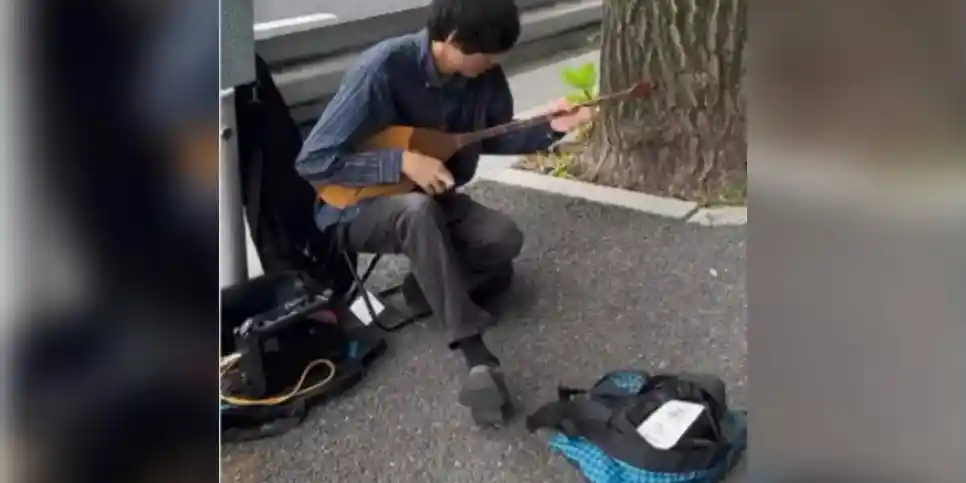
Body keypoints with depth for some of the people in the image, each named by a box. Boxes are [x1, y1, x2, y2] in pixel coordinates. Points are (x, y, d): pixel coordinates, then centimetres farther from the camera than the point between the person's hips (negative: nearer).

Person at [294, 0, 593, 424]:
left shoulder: (484, 74, -9)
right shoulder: (383, 68, -27)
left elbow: (494, 139, 9)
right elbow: (312, 161, -26)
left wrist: (551, 129, -7)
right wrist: (402, 161, -30)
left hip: (435, 199, 5)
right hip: (359, 209, -5)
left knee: (504, 240, -21)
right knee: (417, 209, -39)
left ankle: (430, 286, 5)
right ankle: (477, 356, -35)